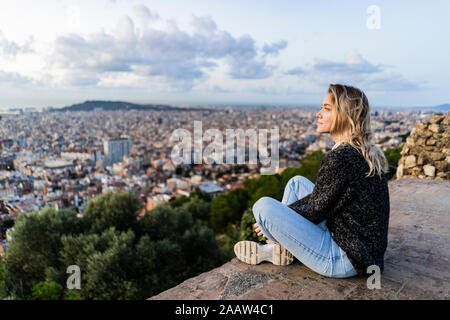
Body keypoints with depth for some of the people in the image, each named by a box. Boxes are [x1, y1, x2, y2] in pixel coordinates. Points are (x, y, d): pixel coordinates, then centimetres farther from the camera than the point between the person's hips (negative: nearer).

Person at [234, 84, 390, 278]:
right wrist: (284, 212, 9)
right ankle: (275, 247, 16)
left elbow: (315, 211, -16)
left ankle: (276, 251, 14)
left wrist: (269, 218, -1)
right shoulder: (364, 153, 6)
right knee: (297, 182, 16)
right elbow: (322, 197, 12)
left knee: (264, 206, -17)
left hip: (346, 259, -10)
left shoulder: (340, 158, -25)